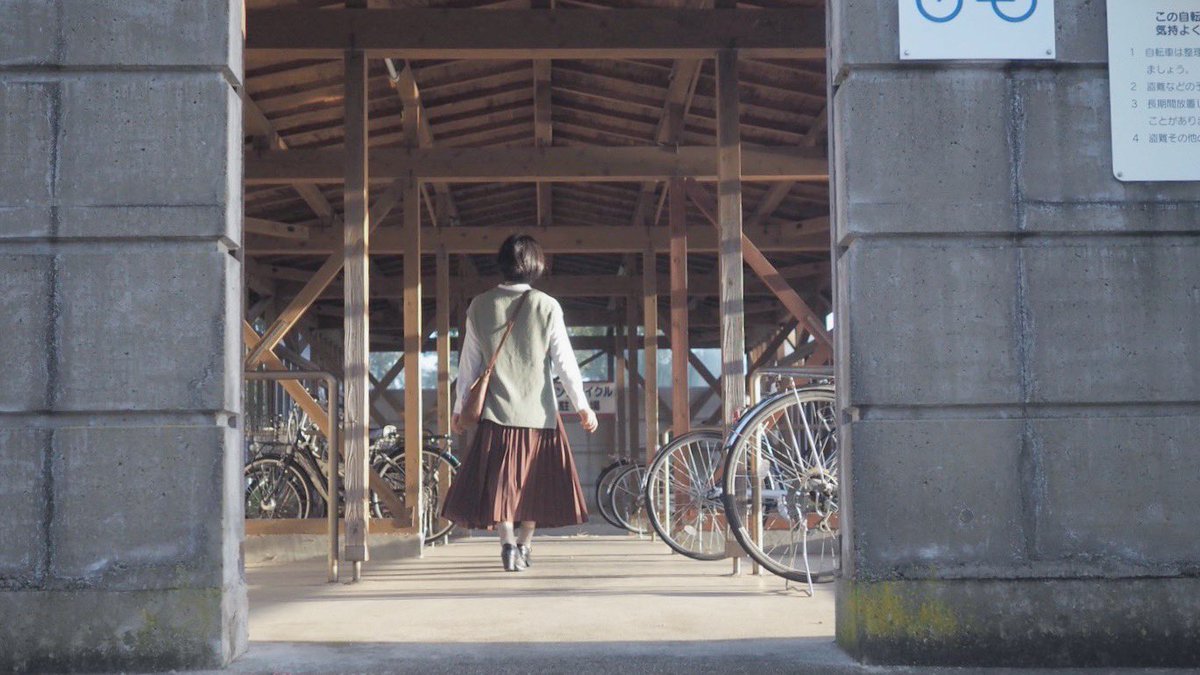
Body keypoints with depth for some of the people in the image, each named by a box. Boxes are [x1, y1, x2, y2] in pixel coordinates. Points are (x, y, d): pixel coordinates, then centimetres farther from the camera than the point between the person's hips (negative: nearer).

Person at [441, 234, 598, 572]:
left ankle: (507, 540, -16)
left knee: (500, 479, 1)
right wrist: (582, 406, 3)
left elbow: (468, 362, 5)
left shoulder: (480, 306, 1)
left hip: (497, 411, 0)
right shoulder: (547, 306, -4)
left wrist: (460, 407, 14)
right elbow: (565, 361, -3)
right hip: (539, 410, 0)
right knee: (534, 479, 13)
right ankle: (524, 544, 22)